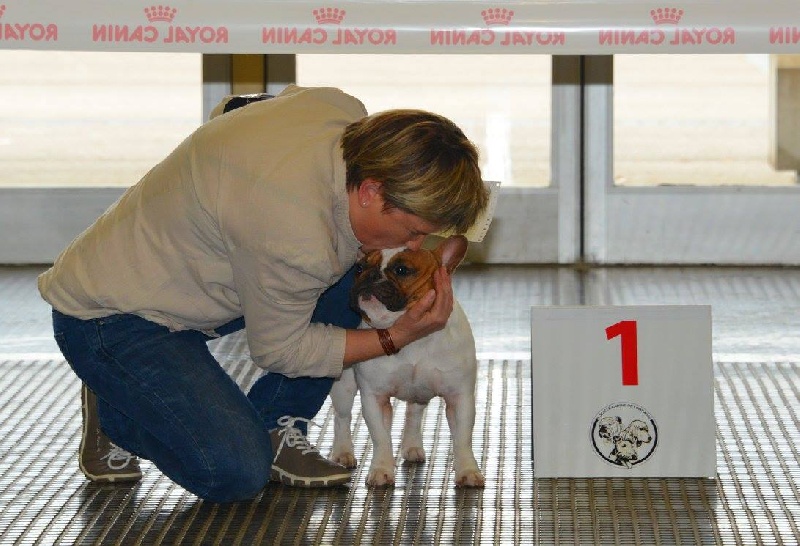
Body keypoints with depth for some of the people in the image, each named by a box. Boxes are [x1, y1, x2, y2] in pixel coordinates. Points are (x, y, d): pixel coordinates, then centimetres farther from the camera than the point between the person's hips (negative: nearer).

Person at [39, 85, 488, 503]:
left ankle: (275, 431, 4)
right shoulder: (295, 236, -36)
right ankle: (116, 415, 7)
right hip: (107, 317, -9)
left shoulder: (344, 111, -13)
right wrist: (396, 338, -18)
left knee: (349, 271, -7)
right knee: (236, 473, -21)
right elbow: (280, 350, -18)